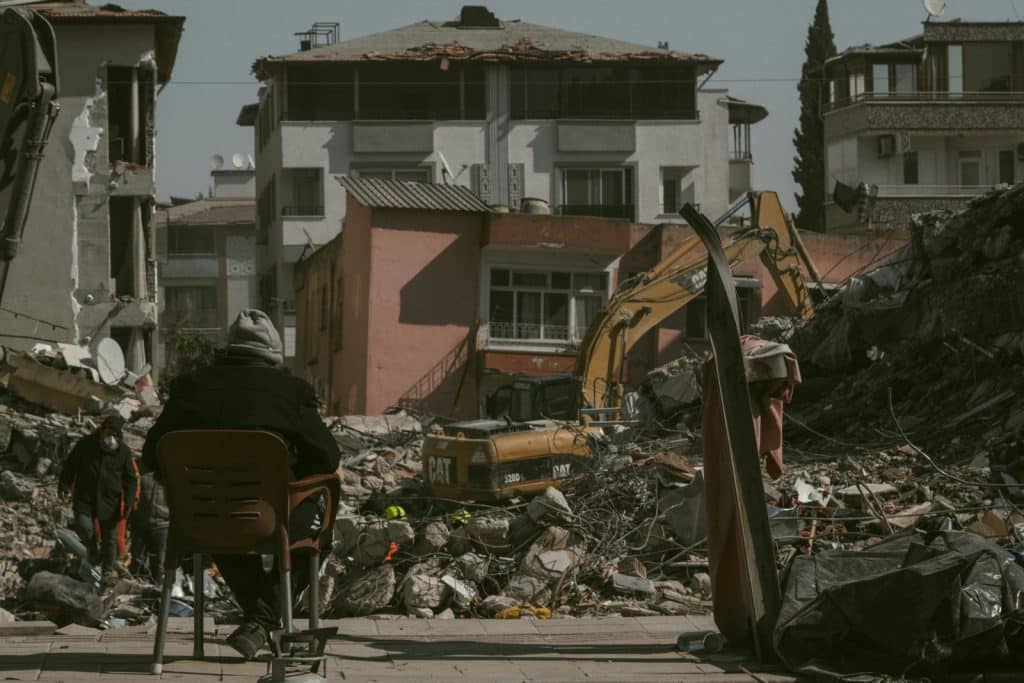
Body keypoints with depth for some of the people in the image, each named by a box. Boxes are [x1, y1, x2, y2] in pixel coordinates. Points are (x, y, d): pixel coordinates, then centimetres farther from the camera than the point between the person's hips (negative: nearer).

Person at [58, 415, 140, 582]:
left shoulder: (124, 452, -1)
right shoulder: (85, 444, -1)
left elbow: (131, 478, 4)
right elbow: (70, 466, 8)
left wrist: (130, 500, -8)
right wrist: (64, 486, 1)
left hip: (110, 501, 0)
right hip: (85, 497, 0)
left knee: (109, 537, 3)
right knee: (83, 526, -19)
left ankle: (107, 572, 15)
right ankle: (91, 551, 13)